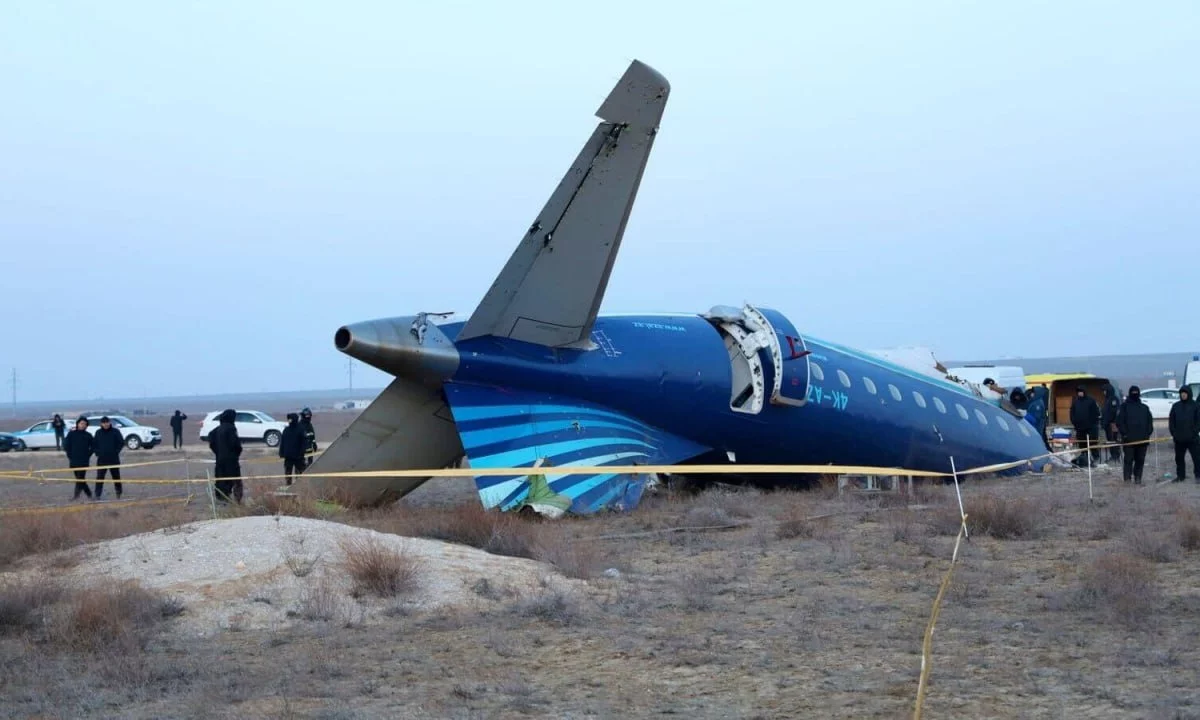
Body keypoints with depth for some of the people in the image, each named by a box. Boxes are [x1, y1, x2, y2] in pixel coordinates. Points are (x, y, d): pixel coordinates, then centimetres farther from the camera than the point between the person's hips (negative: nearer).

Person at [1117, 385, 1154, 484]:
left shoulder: (1144, 408, 16)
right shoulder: (1124, 406, 4)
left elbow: (1150, 421, 17)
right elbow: (1119, 421, -2)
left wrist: (1148, 433, 3)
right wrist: (1124, 433, -11)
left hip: (1142, 439, 4)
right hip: (1129, 439, -4)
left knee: (1140, 460, 6)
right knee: (1128, 459, -5)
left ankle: (1138, 478, 12)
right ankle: (1127, 478, -4)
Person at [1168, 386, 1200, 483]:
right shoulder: (1176, 406, 10)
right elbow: (1171, 421, 10)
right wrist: (1173, 433, -1)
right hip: (1179, 438, 4)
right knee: (1179, 458, 9)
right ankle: (1180, 476, 17)